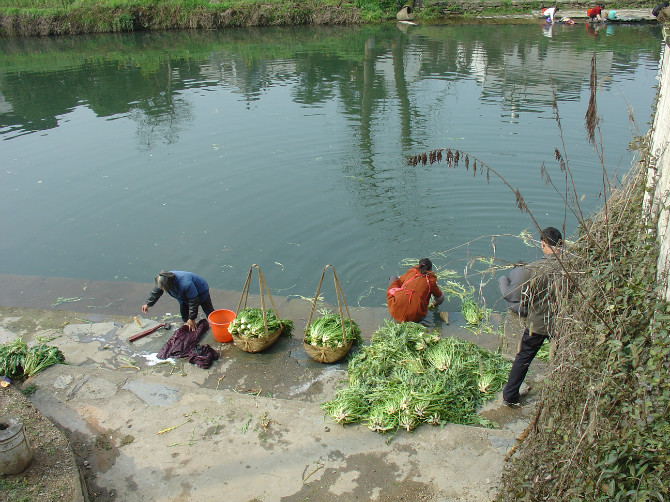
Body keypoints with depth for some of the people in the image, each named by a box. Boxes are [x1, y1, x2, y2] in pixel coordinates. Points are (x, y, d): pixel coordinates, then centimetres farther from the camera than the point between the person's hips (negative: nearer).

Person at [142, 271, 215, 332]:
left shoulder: (186, 284, -48)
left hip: (201, 294, -7)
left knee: (210, 316, 0)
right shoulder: (164, 280, -26)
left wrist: (192, 319, -26)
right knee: (185, 318, 10)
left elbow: (193, 301, -35)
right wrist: (148, 304, 8)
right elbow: (156, 292, -3)